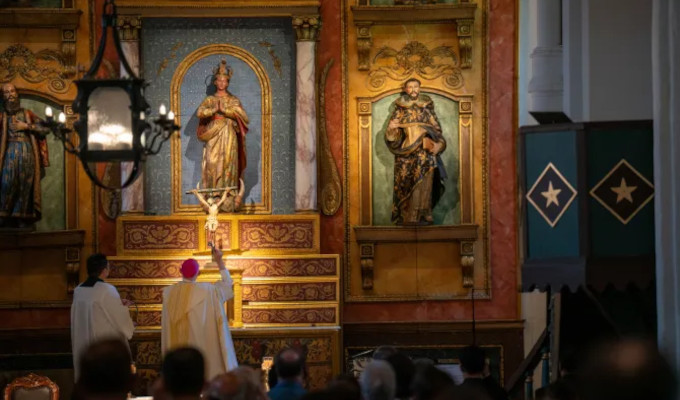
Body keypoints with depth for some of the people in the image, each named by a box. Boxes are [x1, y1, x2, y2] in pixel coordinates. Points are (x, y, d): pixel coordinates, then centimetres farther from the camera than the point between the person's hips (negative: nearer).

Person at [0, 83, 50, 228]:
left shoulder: (27, 114, 15)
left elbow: (44, 129, 7)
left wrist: (26, 126, -1)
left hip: (27, 152, 1)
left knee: (25, 184, -4)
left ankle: (22, 219, -2)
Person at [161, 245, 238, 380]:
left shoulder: (169, 292, -2)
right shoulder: (206, 290, -10)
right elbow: (227, 283, 7)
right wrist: (220, 261, 12)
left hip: (177, 347, 3)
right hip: (201, 344, -3)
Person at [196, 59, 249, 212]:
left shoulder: (234, 100, 10)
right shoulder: (209, 100, 11)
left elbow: (241, 114, -7)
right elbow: (200, 112, -6)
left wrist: (224, 109, -16)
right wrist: (215, 109, -18)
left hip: (229, 137, 0)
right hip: (213, 137, 0)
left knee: (228, 166, -6)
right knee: (212, 167, -7)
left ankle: (228, 203, -6)